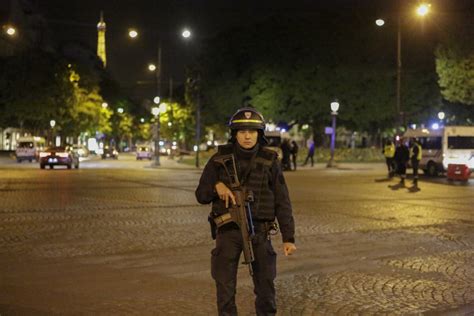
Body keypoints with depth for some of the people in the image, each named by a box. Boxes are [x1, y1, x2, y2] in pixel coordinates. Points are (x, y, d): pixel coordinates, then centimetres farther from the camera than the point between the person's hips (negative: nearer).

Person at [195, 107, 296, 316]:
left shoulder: (269, 161, -1)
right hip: (228, 230, 0)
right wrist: (216, 186, -19)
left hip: (259, 231, 0)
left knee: (266, 287, 5)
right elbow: (201, 196, 3)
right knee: (225, 288, 1)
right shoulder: (220, 159, -1)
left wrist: (288, 238, -6)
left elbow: (282, 202, 0)